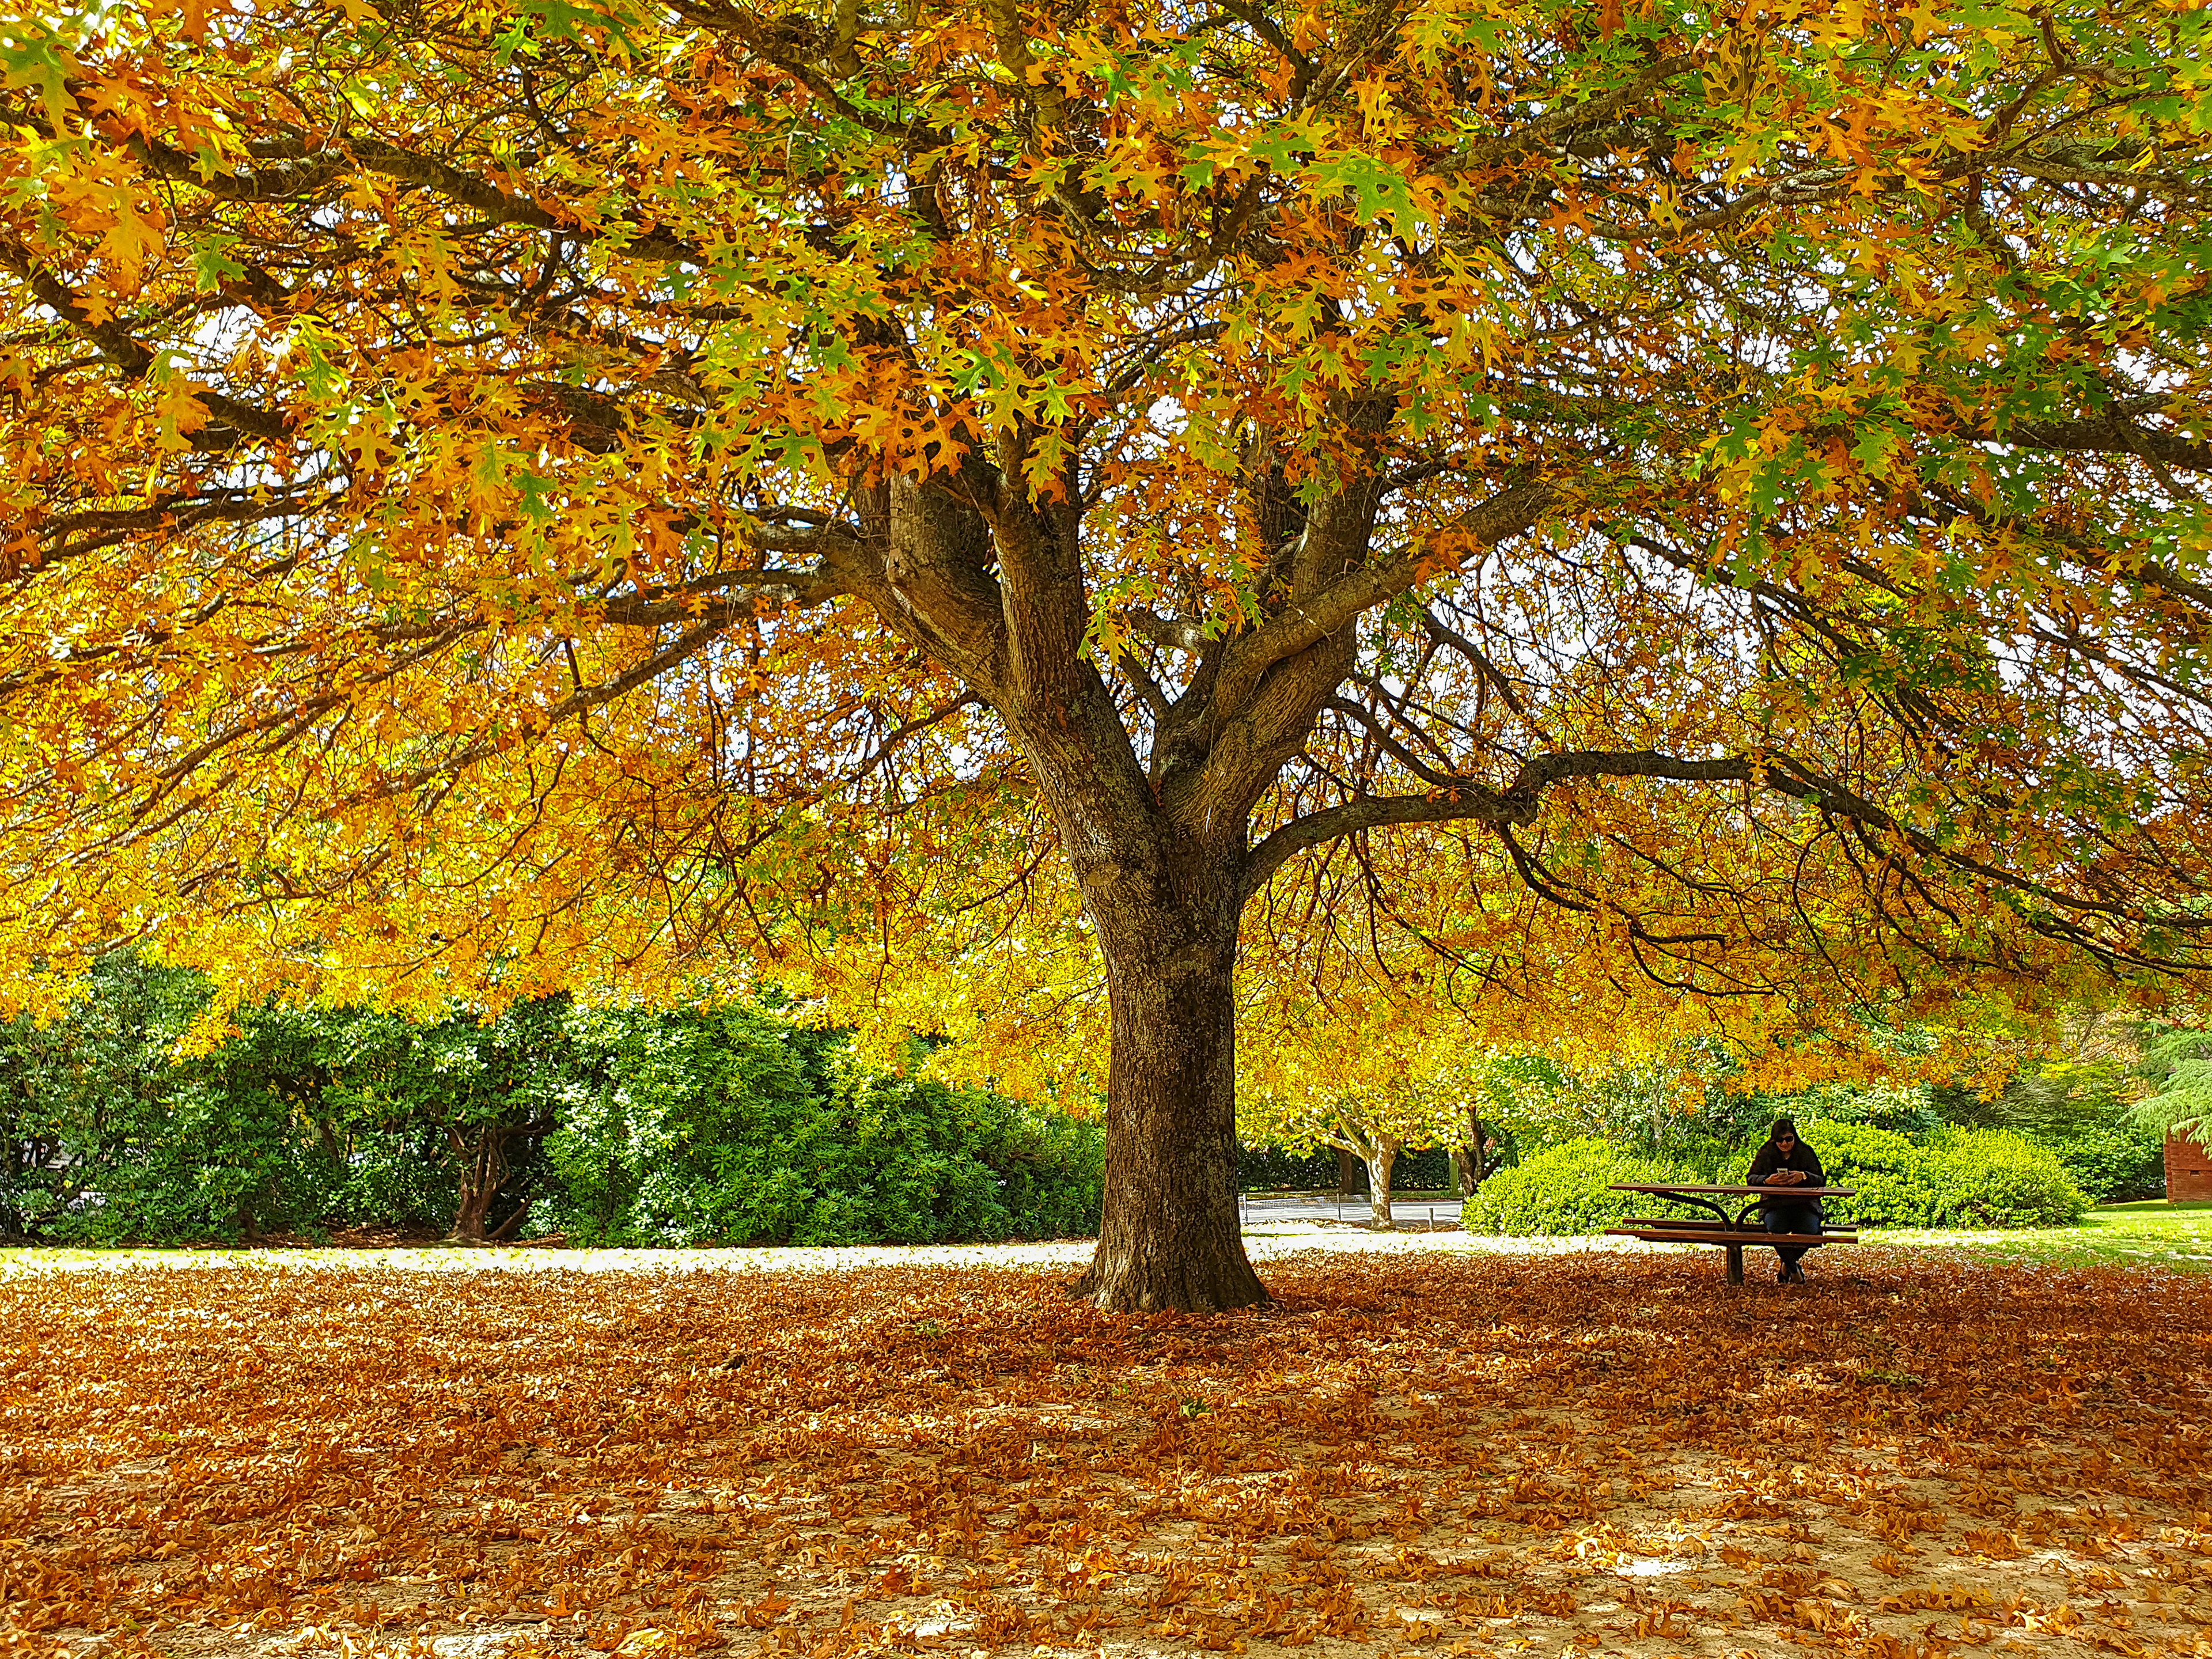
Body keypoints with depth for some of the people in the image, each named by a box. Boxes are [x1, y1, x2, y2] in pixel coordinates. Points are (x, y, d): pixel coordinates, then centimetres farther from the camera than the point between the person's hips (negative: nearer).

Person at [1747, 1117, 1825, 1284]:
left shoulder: (1806, 1153, 6)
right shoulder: (1766, 1153, 6)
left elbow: (1821, 1181, 1)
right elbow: (1750, 1178, 3)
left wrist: (1804, 1176, -21)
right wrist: (1767, 1180, -18)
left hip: (1804, 1203, 0)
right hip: (1774, 1204, 0)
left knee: (1809, 1230, -31)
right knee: (1775, 1228, -33)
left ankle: (1786, 1267, -1)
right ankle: (1794, 1270, -6)